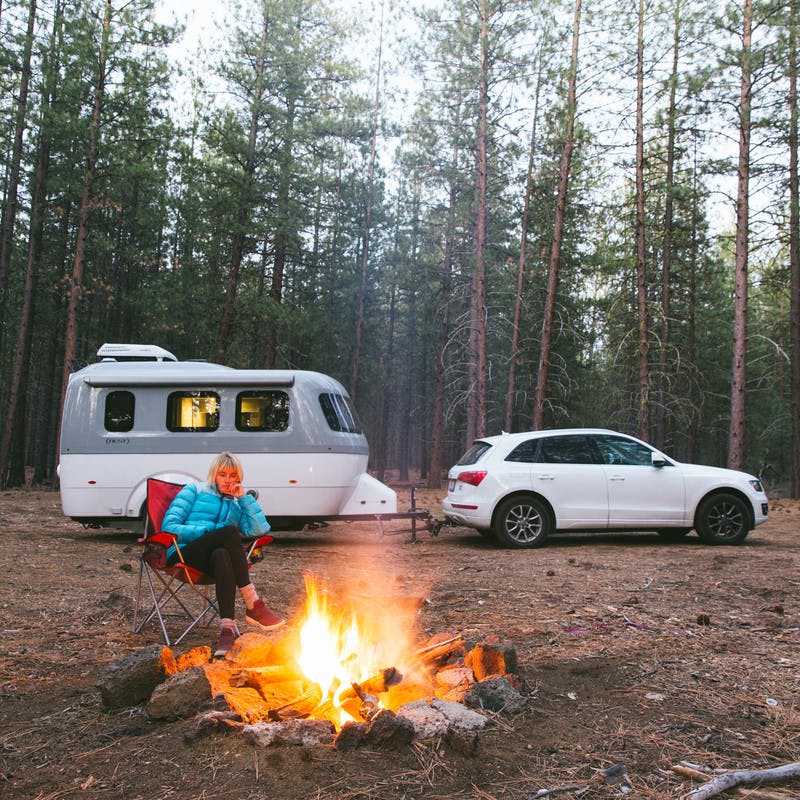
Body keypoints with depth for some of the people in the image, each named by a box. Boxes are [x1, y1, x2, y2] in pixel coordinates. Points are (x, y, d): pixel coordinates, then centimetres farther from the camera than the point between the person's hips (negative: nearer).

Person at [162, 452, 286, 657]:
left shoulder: (237, 505, 27)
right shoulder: (194, 490, 17)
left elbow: (260, 528, 8)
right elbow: (169, 526, 3)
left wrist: (244, 497, 5)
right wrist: (210, 530, -7)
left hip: (212, 560, 3)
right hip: (183, 554, -2)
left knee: (221, 555, -38)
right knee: (230, 531, -32)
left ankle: (227, 627, -49)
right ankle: (253, 604, -35)